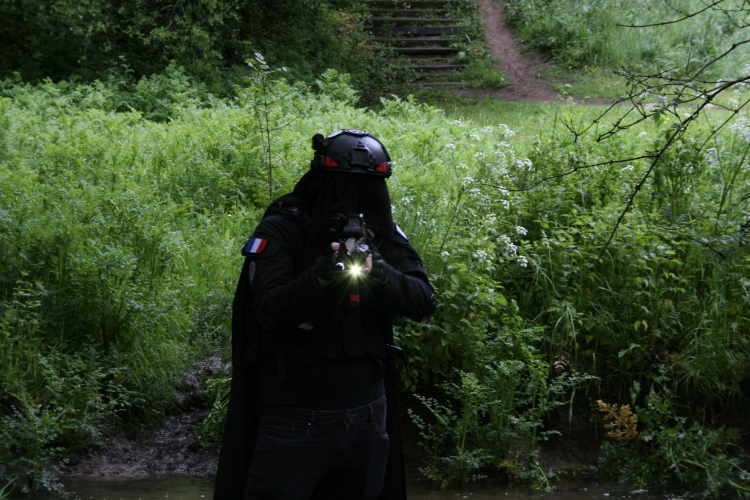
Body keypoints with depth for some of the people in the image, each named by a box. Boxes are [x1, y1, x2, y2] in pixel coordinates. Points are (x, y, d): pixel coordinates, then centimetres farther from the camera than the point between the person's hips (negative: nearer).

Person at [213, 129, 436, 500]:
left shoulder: (383, 234, 4)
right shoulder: (280, 231, -8)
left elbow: (424, 303, -5)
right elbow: (269, 311, -18)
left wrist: (381, 273, -24)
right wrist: (320, 277, -33)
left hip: (367, 415, 5)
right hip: (295, 420, -4)